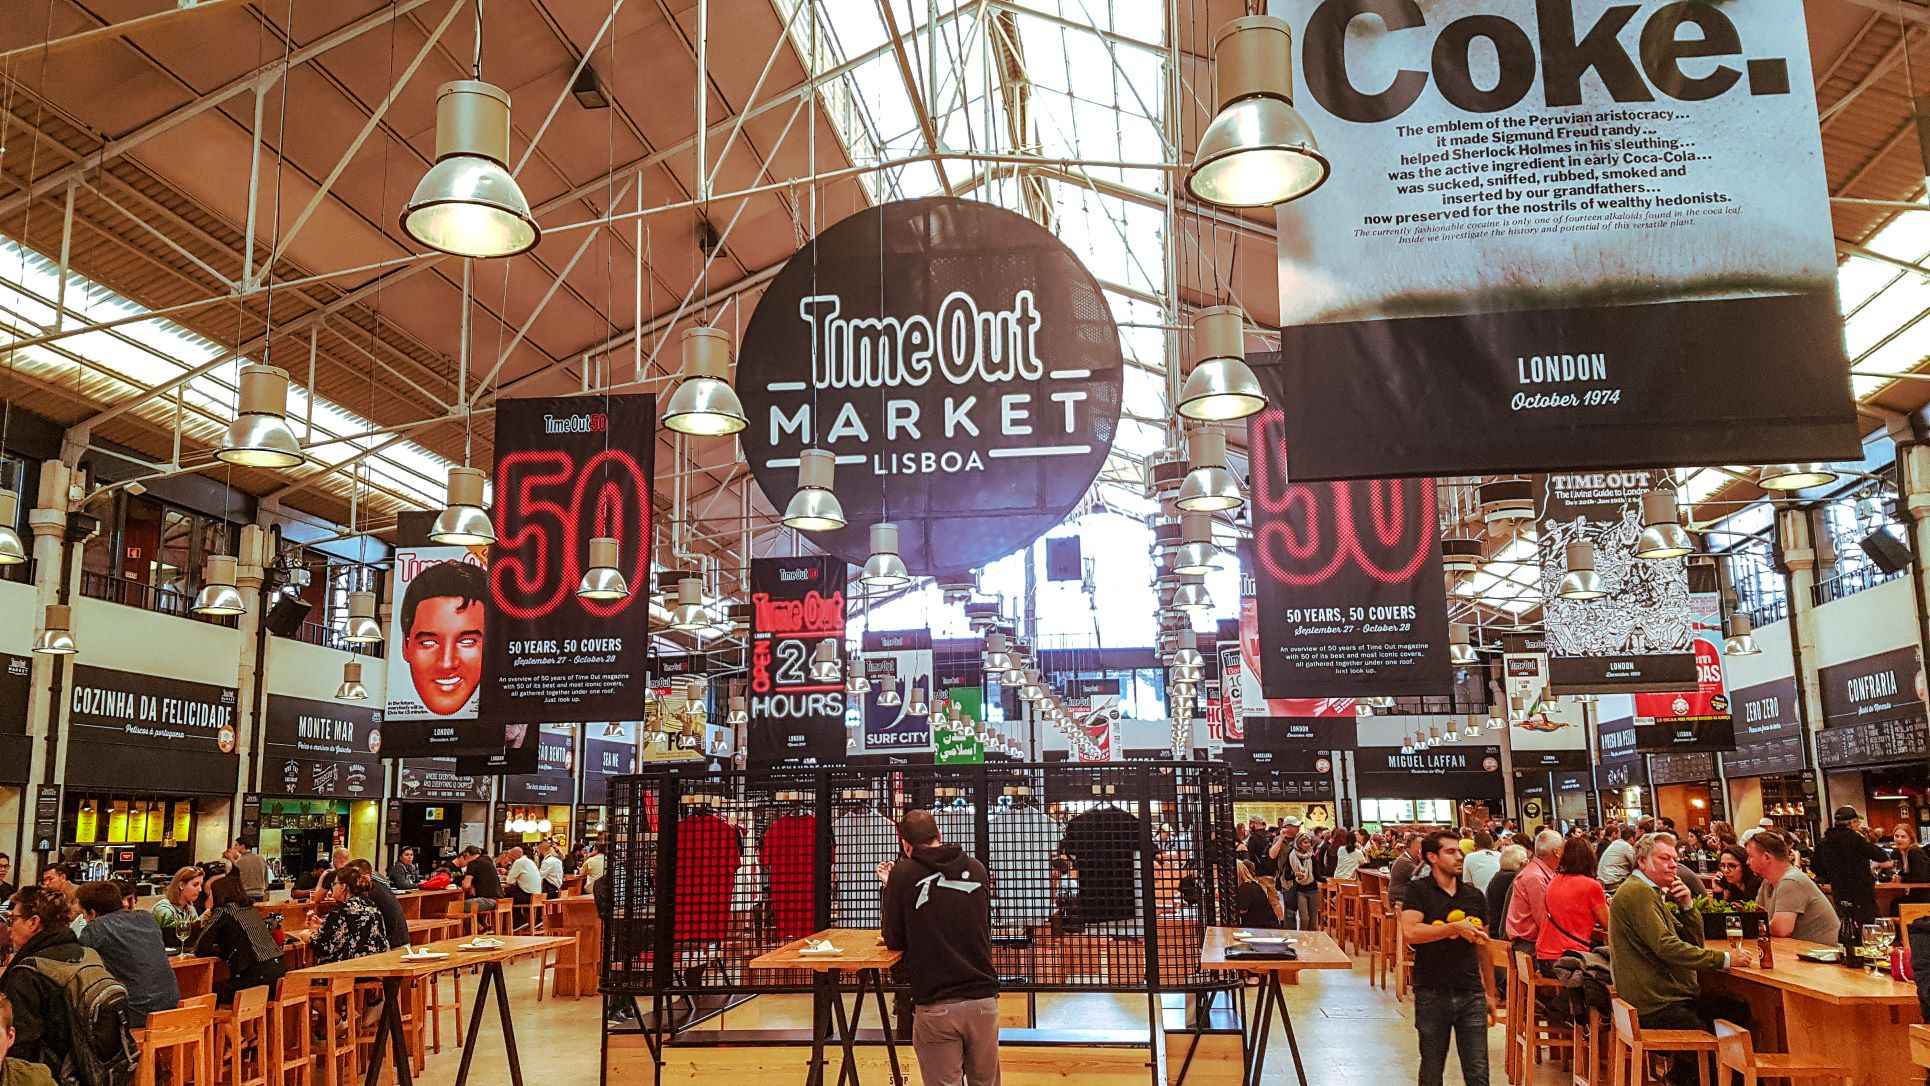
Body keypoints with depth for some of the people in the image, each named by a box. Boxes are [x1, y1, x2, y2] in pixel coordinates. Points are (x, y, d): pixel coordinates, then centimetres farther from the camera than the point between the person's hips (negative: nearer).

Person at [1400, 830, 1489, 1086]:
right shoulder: (1418, 890, -4)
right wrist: (1456, 927, -21)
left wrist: (1490, 991, 17)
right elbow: (1410, 932, -20)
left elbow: (1483, 946, 17)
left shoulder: (1474, 895, 9)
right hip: (1432, 995, -3)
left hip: (1471, 994, 3)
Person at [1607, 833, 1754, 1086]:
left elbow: (1694, 941, 19)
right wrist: (1725, 959, -22)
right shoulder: (1637, 891, -14)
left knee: (1740, 1010, 4)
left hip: (1672, 996, 10)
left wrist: (1686, 905, 3)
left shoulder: (1652, 893, 19)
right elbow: (1667, 948, -23)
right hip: (1654, 1007, -10)